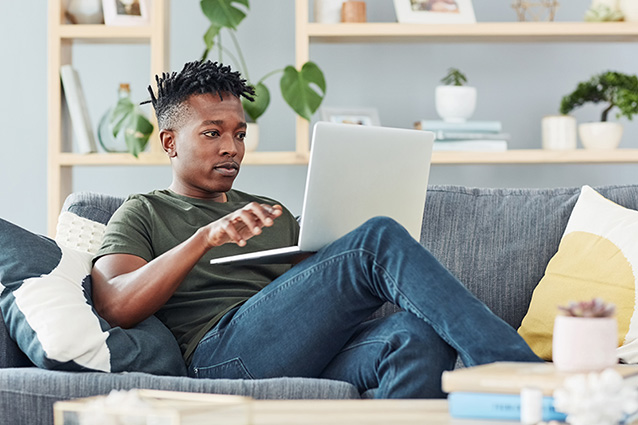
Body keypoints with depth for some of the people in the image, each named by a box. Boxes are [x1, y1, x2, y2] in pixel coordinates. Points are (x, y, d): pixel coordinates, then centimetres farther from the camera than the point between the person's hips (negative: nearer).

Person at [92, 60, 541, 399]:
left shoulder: (276, 216, 36)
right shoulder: (143, 214, 19)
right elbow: (116, 306, -2)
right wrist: (205, 238, -14)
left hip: (314, 358, 5)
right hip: (223, 350, -5)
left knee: (423, 336, -31)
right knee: (381, 239, -24)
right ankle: (516, 371, -33)